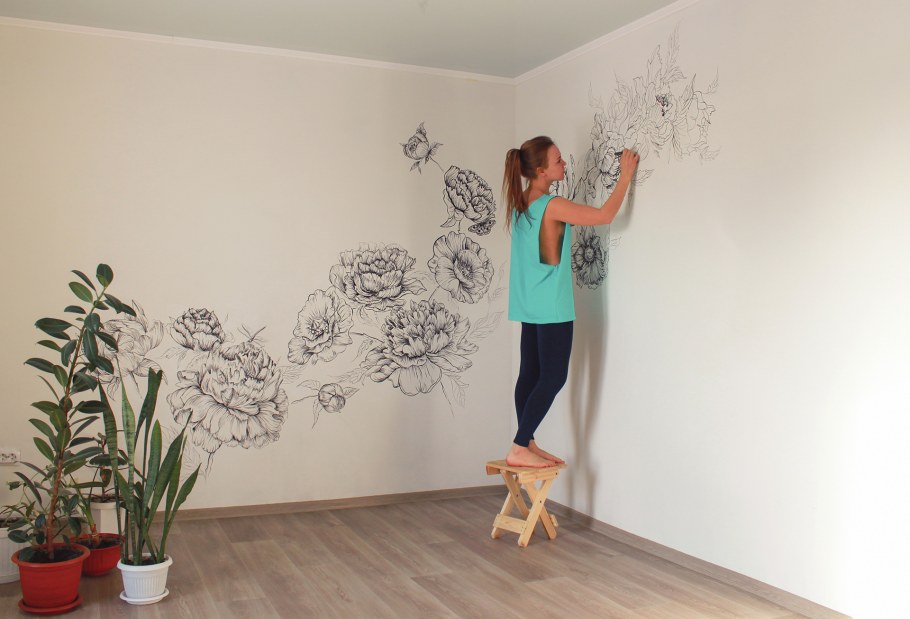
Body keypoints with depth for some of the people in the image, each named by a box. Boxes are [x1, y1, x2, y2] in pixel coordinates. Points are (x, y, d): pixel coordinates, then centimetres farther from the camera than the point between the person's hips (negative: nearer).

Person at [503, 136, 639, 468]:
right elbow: (605, 215, -16)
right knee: (553, 378, -4)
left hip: (530, 305, 9)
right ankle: (519, 448, -4)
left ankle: (527, 443, 18)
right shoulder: (552, 206, -19)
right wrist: (625, 176, -8)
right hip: (552, 306, -9)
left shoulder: (520, 202, 5)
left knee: (530, 373, 11)